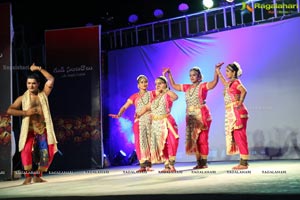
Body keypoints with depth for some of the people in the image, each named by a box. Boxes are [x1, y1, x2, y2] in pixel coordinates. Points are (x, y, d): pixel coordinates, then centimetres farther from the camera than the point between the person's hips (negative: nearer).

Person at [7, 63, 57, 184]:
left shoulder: (43, 95, 8)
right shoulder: (22, 98, 5)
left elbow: (51, 79, 0)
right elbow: (9, 110, -1)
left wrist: (39, 69, -1)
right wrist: (25, 112, -12)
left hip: (44, 130, 2)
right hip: (29, 130, -2)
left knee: (47, 154, -3)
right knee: (26, 151, -25)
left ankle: (37, 176, 17)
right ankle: (28, 177, -13)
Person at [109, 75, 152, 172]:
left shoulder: (151, 94, 12)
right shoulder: (135, 96, 9)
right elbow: (125, 106, 1)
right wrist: (118, 114, -15)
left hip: (151, 121, 1)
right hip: (139, 122, 0)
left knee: (150, 142, -2)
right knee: (141, 142, -8)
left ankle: (149, 165, 3)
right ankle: (143, 165, -7)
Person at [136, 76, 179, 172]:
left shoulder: (167, 95, -5)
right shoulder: (154, 97, 16)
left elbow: (176, 97, -27)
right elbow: (147, 107, 20)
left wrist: (165, 90, -18)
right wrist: (139, 114, 8)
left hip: (165, 123, -7)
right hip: (156, 124, 7)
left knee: (169, 143, -11)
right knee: (160, 145, 8)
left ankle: (171, 165, -5)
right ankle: (167, 166, 14)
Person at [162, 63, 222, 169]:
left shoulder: (203, 86, 0)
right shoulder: (187, 87, 15)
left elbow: (214, 82, -16)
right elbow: (173, 85, 23)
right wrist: (169, 74, 22)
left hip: (201, 115, -5)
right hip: (190, 116, 6)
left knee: (202, 139, -6)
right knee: (193, 139, 5)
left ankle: (204, 162, 0)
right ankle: (198, 162, 12)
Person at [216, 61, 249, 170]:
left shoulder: (236, 82, -9)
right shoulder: (230, 83, 18)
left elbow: (244, 91, -27)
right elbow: (225, 83, 41)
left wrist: (240, 104, -24)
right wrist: (218, 72, 39)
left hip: (237, 112, -9)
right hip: (232, 113, 9)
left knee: (240, 136, -8)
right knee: (236, 136, 10)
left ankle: (244, 163, -5)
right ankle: (243, 162, 15)